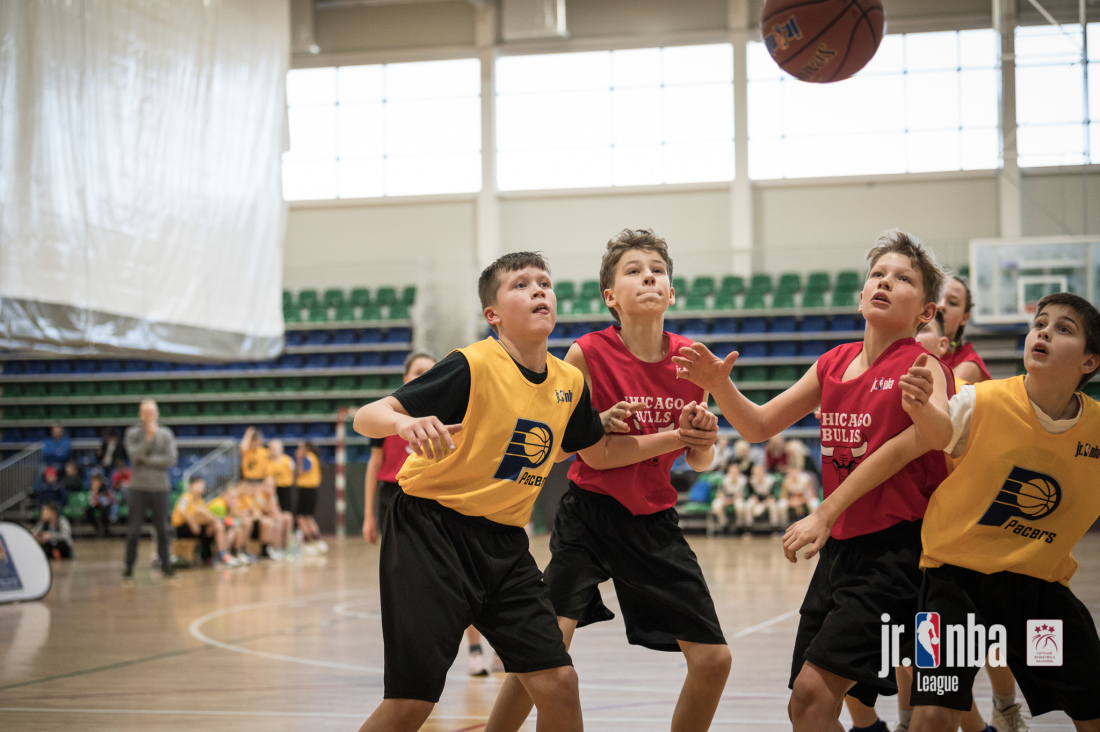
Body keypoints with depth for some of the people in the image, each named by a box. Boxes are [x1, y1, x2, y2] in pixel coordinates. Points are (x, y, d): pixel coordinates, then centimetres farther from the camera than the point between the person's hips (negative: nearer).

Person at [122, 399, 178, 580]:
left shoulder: (166, 434, 3)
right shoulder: (132, 433, 2)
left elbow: (171, 459, -7)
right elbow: (134, 454, -13)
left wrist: (147, 459, -9)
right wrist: (149, 437, -16)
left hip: (160, 487, 1)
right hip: (138, 488, -1)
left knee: (162, 529, 6)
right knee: (134, 529, 0)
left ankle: (166, 565, 15)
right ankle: (129, 566, 9)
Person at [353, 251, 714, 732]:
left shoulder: (569, 382, 3)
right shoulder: (473, 367, -16)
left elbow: (600, 452, 23)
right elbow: (365, 417, -19)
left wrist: (675, 437, 14)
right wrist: (405, 424, -41)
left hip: (504, 543, 6)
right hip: (431, 533, -6)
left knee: (557, 681, -3)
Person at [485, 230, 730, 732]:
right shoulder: (587, 355, -13)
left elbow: (699, 462, 9)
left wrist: (704, 436, -13)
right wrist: (601, 425, -20)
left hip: (654, 521, 4)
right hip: (589, 514, -4)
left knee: (713, 659, 2)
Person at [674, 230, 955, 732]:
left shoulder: (920, 366, -9)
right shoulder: (833, 364, 10)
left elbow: (940, 436, -24)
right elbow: (759, 426, 13)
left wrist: (907, 425, -42)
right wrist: (719, 385, -3)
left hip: (897, 546, -7)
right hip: (841, 546, 7)